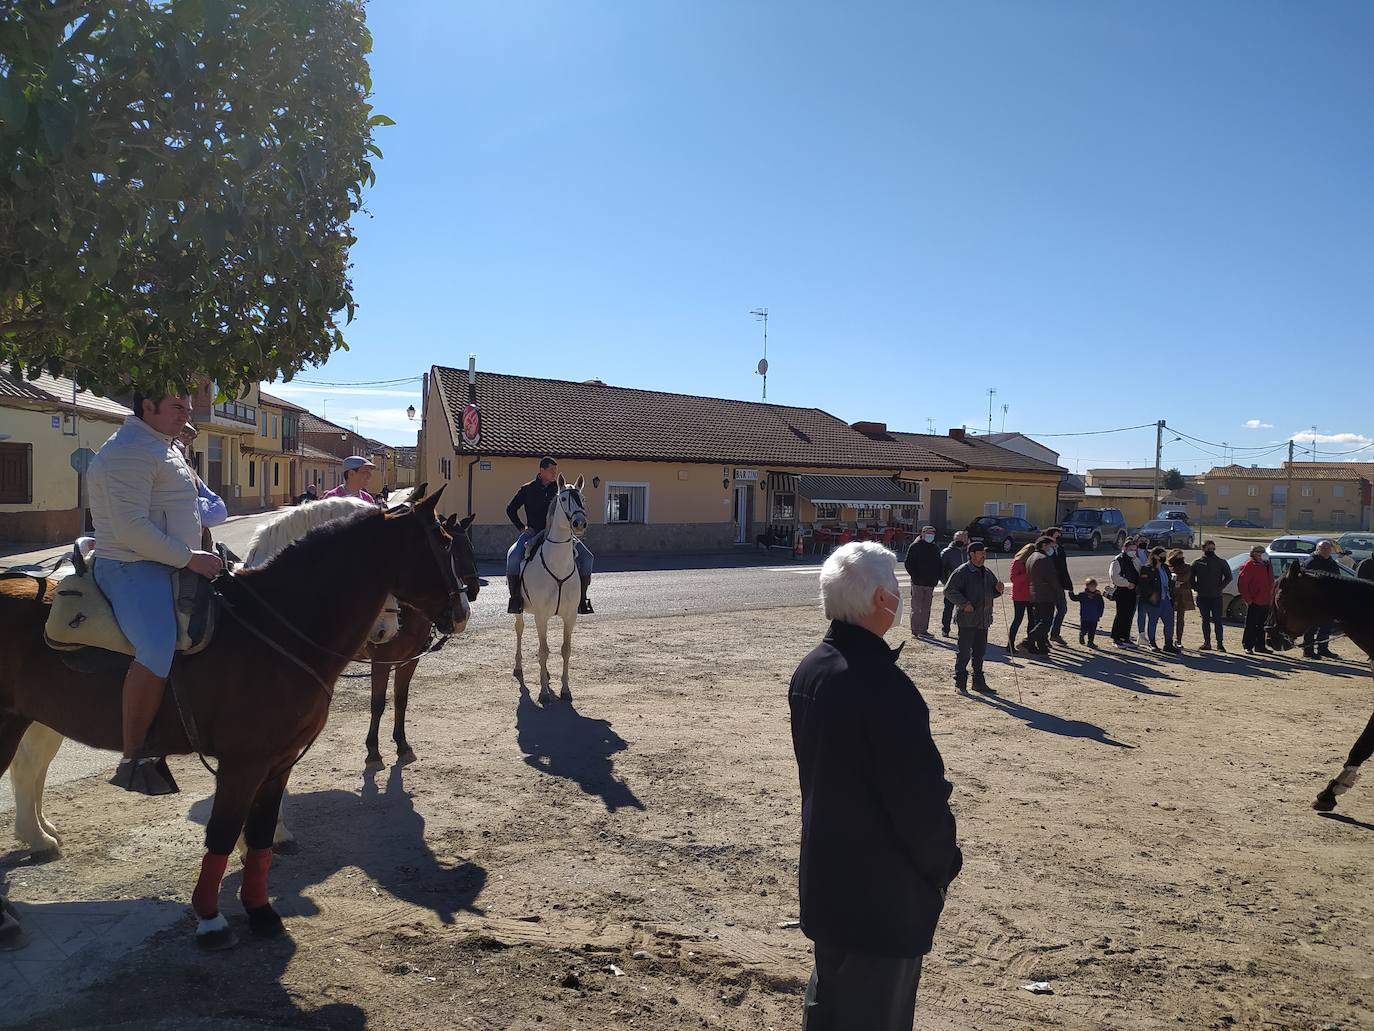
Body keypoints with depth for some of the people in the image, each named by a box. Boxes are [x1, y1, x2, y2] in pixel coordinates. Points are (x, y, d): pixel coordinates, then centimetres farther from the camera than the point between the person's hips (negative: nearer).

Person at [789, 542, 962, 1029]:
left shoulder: (809, 670, -2)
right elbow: (919, 796, -24)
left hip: (823, 873, 8)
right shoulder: (883, 684, -29)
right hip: (884, 891, -8)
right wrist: (943, 863, -6)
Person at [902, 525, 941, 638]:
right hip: (918, 583, -6)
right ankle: (915, 631, -1)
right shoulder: (915, 546, -3)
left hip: (930, 583, 6)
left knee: (926, 608, 11)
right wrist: (915, 576, -15)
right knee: (916, 608, -4)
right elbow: (908, 564, -7)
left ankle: (924, 630, 17)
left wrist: (936, 578, 7)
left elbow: (938, 565, 21)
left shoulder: (935, 548, 15)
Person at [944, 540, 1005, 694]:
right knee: (964, 651, -3)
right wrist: (964, 603, -21)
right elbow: (949, 590, -15)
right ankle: (960, 679, 8)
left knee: (980, 651, 13)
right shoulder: (962, 572, -10)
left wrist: (998, 589, 2)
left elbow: (992, 593, 25)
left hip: (983, 620, 7)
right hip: (967, 619, -7)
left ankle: (978, 682, 22)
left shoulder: (987, 572, 15)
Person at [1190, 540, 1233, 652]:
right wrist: (1197, 588, -3)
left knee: (1217, 620, -4)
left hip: (1217, 597, -1)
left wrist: (1220, 587, -3)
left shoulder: (1221, 563, 3)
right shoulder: (1198, 563, 5)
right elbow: (1191, 578, 10)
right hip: (1202, 597, 2)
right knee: (1205, 620, 8)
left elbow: (1229, 577, 7)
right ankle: (1207, 643, 13)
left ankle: (1220, 643, -1)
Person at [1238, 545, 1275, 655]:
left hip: (1265, 602, 8)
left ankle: (1260, 646, 22)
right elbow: (1241, 582, -14)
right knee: (1251, 626, -4)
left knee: (1261, 626, 14)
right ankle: (1248, 646, 2)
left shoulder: (1266, 565, 14)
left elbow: (1271, 582, 22)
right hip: (1253, 602, -7)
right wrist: (1247, 598, -16)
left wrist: (1271, 597, 14)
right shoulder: (1250, 565, -9)